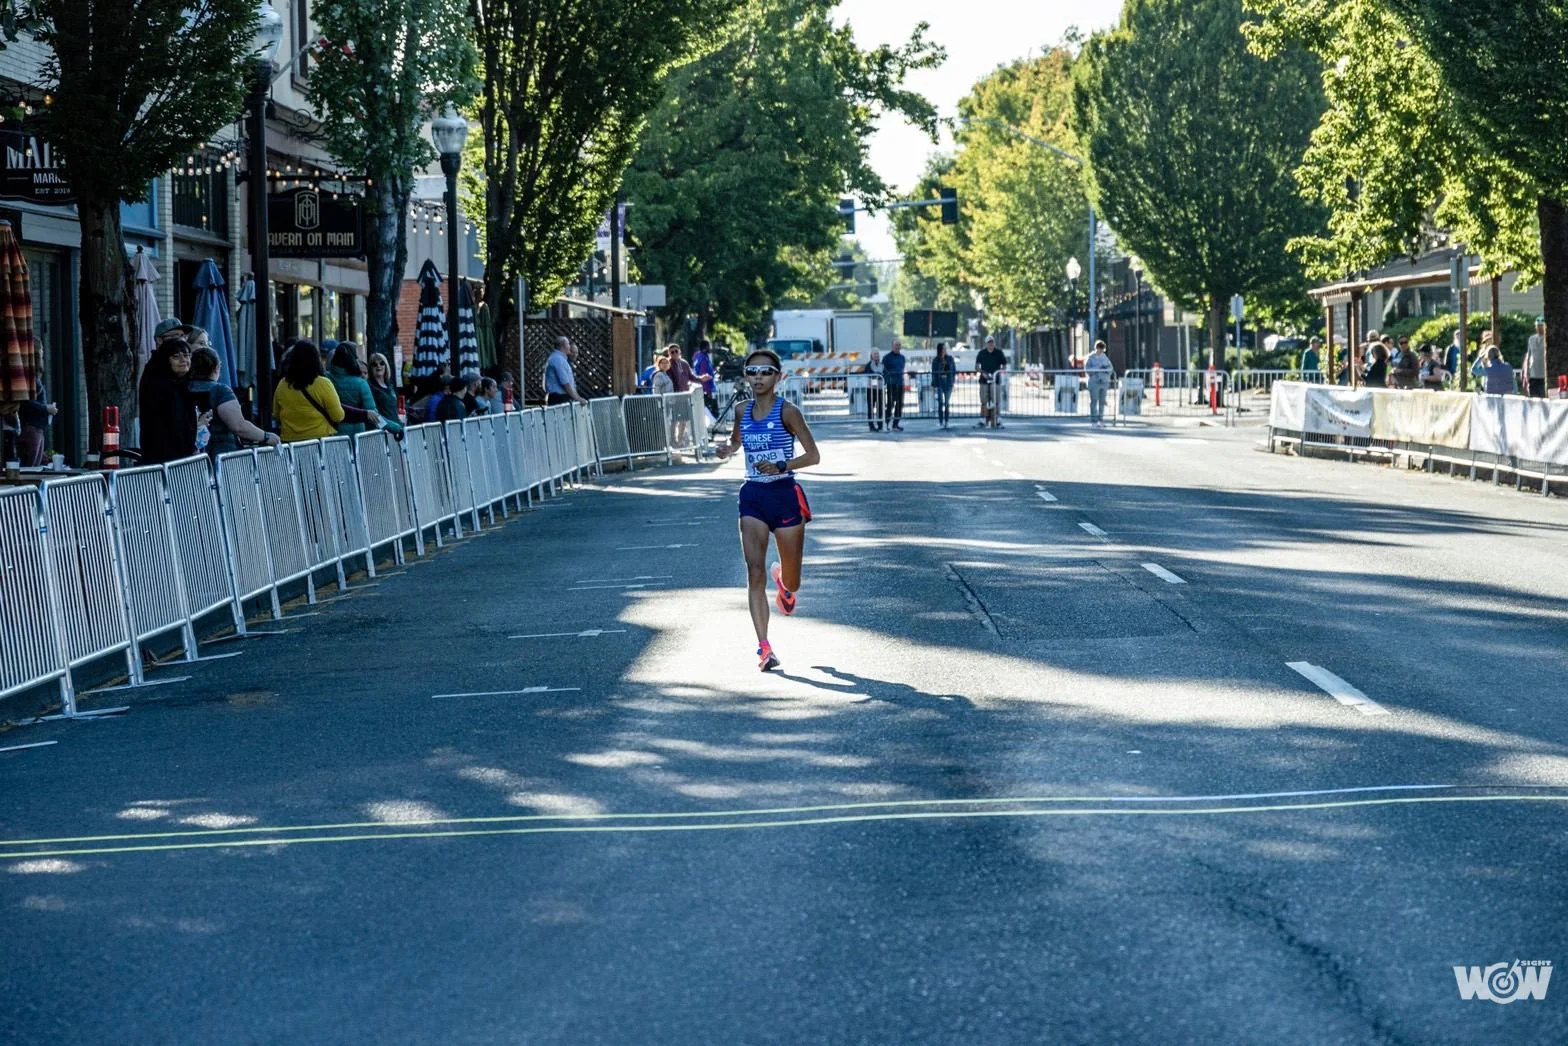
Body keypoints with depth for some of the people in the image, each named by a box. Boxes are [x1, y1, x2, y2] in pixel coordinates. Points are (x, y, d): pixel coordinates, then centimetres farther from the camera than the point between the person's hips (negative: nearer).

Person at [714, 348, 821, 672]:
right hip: (753, 497, 3)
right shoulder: (742, 410, 5)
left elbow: (813, 455, -9)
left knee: (791, 581, 11)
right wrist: (727, 450, 0)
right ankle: (764, 647, -14)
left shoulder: (787, 411, -10)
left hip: (785, 495, -3)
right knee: (755, 572, -13)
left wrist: (782, 466, -24)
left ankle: (783, 579, 51)